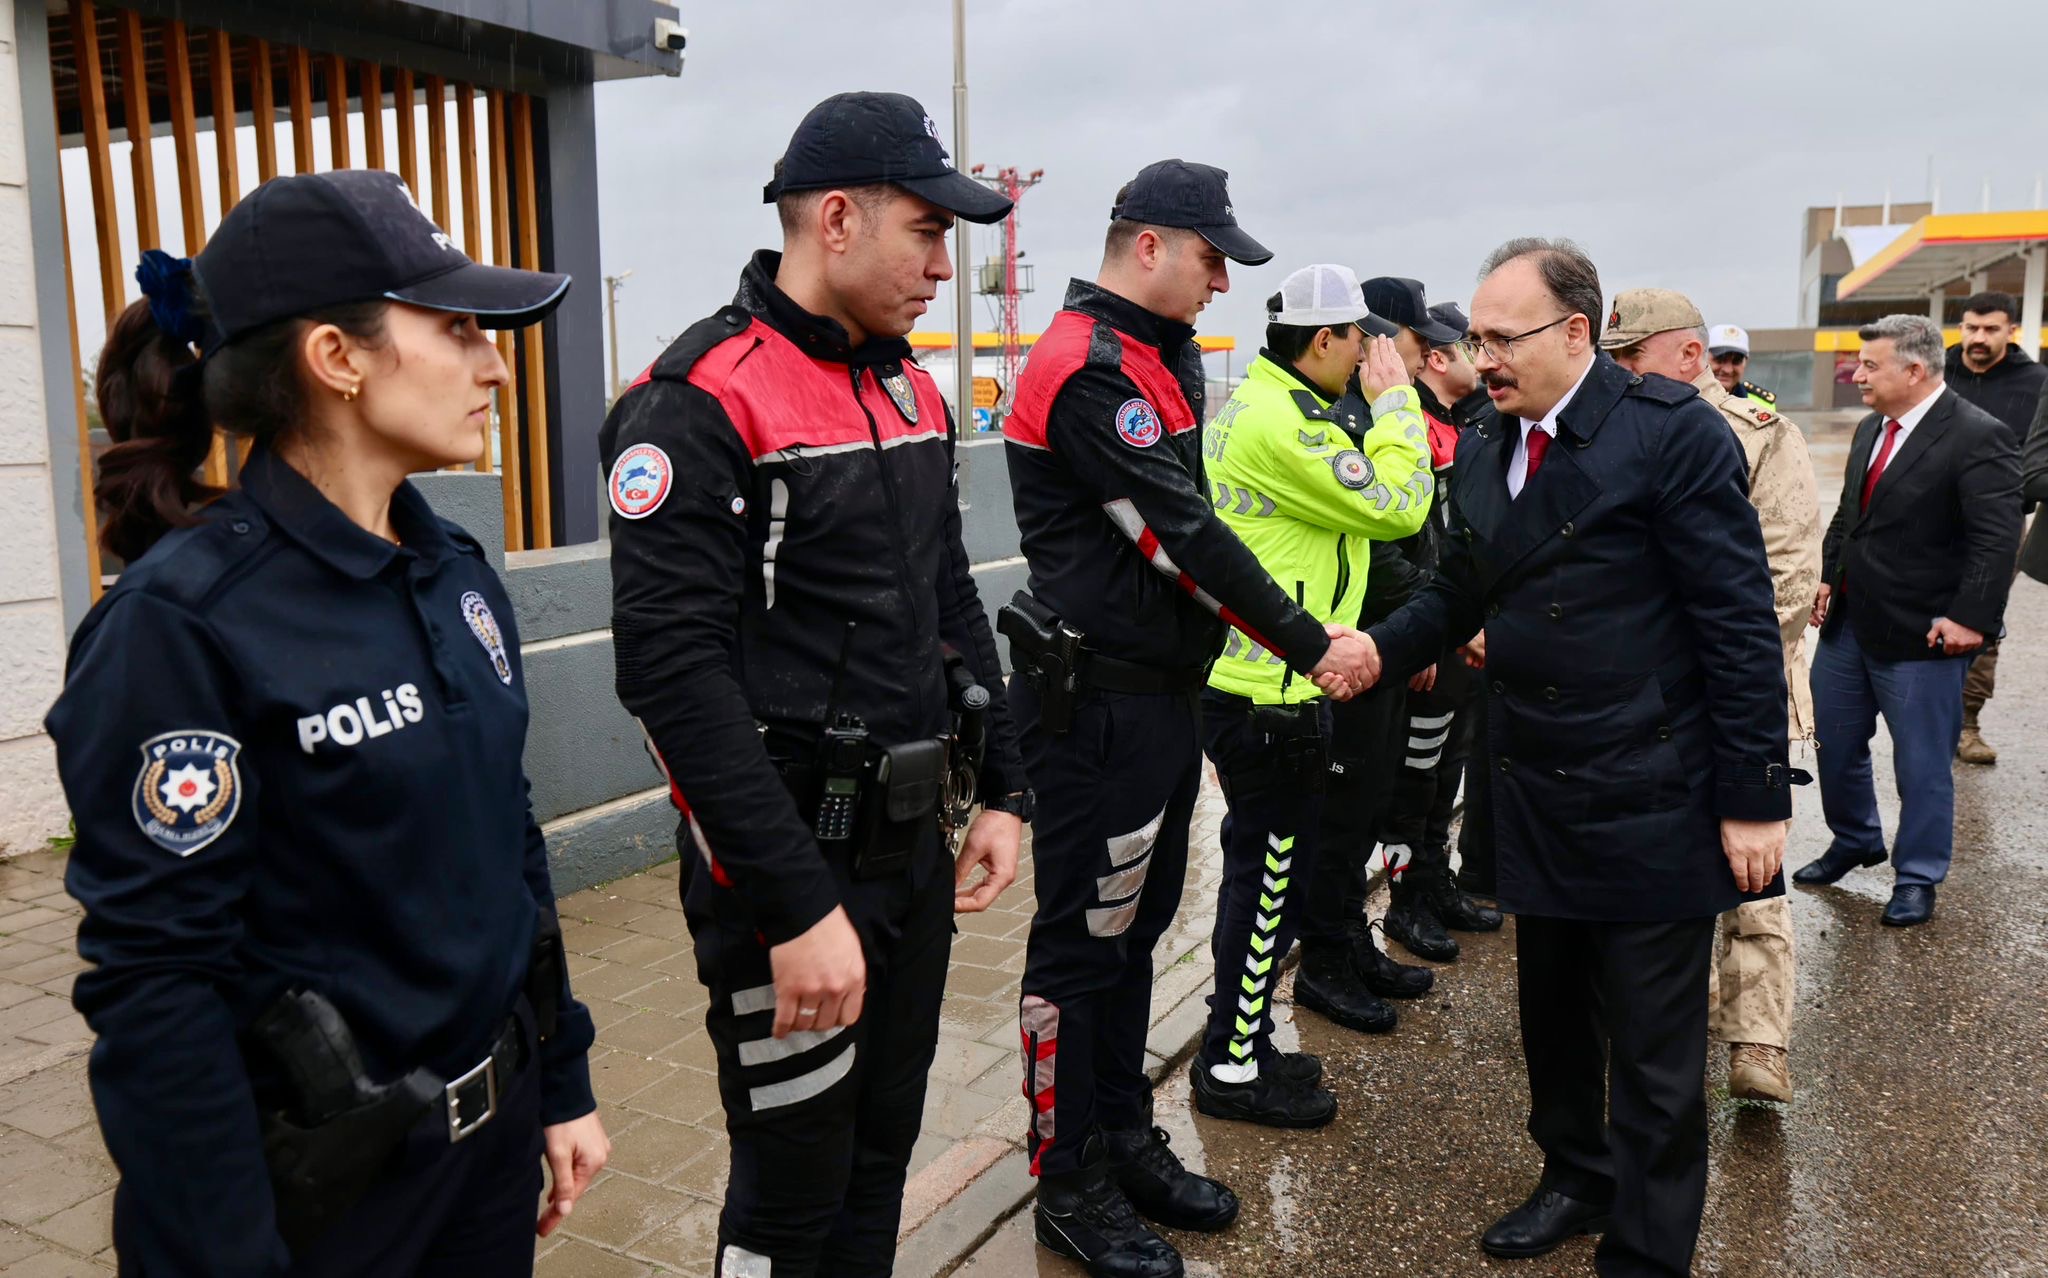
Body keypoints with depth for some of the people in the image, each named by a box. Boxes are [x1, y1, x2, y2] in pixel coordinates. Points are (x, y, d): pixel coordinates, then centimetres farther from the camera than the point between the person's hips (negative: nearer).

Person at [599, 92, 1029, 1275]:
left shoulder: (913, 392, 9)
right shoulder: (701, 404, -16)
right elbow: (673, 670, -22)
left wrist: (1003, 789, 10)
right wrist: (797, 907, -24)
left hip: (915, 845, 8)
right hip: (791, 864, -7)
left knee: (884, 1151, 20)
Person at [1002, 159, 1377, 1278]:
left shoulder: (1151, 356, 15)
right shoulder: (1087, 366, -17)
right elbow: (1183, 536, -21)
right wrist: (1309, 647, -15)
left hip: (1160, 694, 10)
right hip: (1098, 708, -10)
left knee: (1134, 925, 18)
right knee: (1083, 943, 2)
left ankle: (1125, 1139, 33)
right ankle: (1069, 1185, 17)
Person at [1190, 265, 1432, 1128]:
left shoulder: (1259, 405, 14)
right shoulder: (1280, 425, -20)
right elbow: (1397, 507, -16)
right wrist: (1395, 400, -7)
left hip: (1245, 682, 11)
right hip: (1274, 696, -11)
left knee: (1264, 873, 19)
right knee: (1270, 876, 1)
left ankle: (1238, 1043, 32)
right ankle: (1233, 1068, 15)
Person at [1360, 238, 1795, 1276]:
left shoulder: (1672, 431, -14)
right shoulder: (1484, 457, 6)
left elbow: (1739, 622, -14)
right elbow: (1457, 593, 13)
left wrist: (1754, 799, -14)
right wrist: (1380, 648, -7)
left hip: (1652, 801, -6)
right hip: (1537, 796, 6)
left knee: (1652, 1047, 6)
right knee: (1551, 1014, 21)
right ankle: (1575, 1178, 43)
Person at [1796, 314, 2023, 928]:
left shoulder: (1978, 437, -15)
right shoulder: (1870, 429, 9)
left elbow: (1997, 539, -19)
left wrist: (1970, 618, -23)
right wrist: (1828, 576, 10)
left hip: (1920, 635, -7)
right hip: (1848, 623, 8)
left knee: (1921, 763, 6)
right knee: (1834, 742, 18)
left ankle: (1917, 877, 22)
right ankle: (1854, 840, 39)